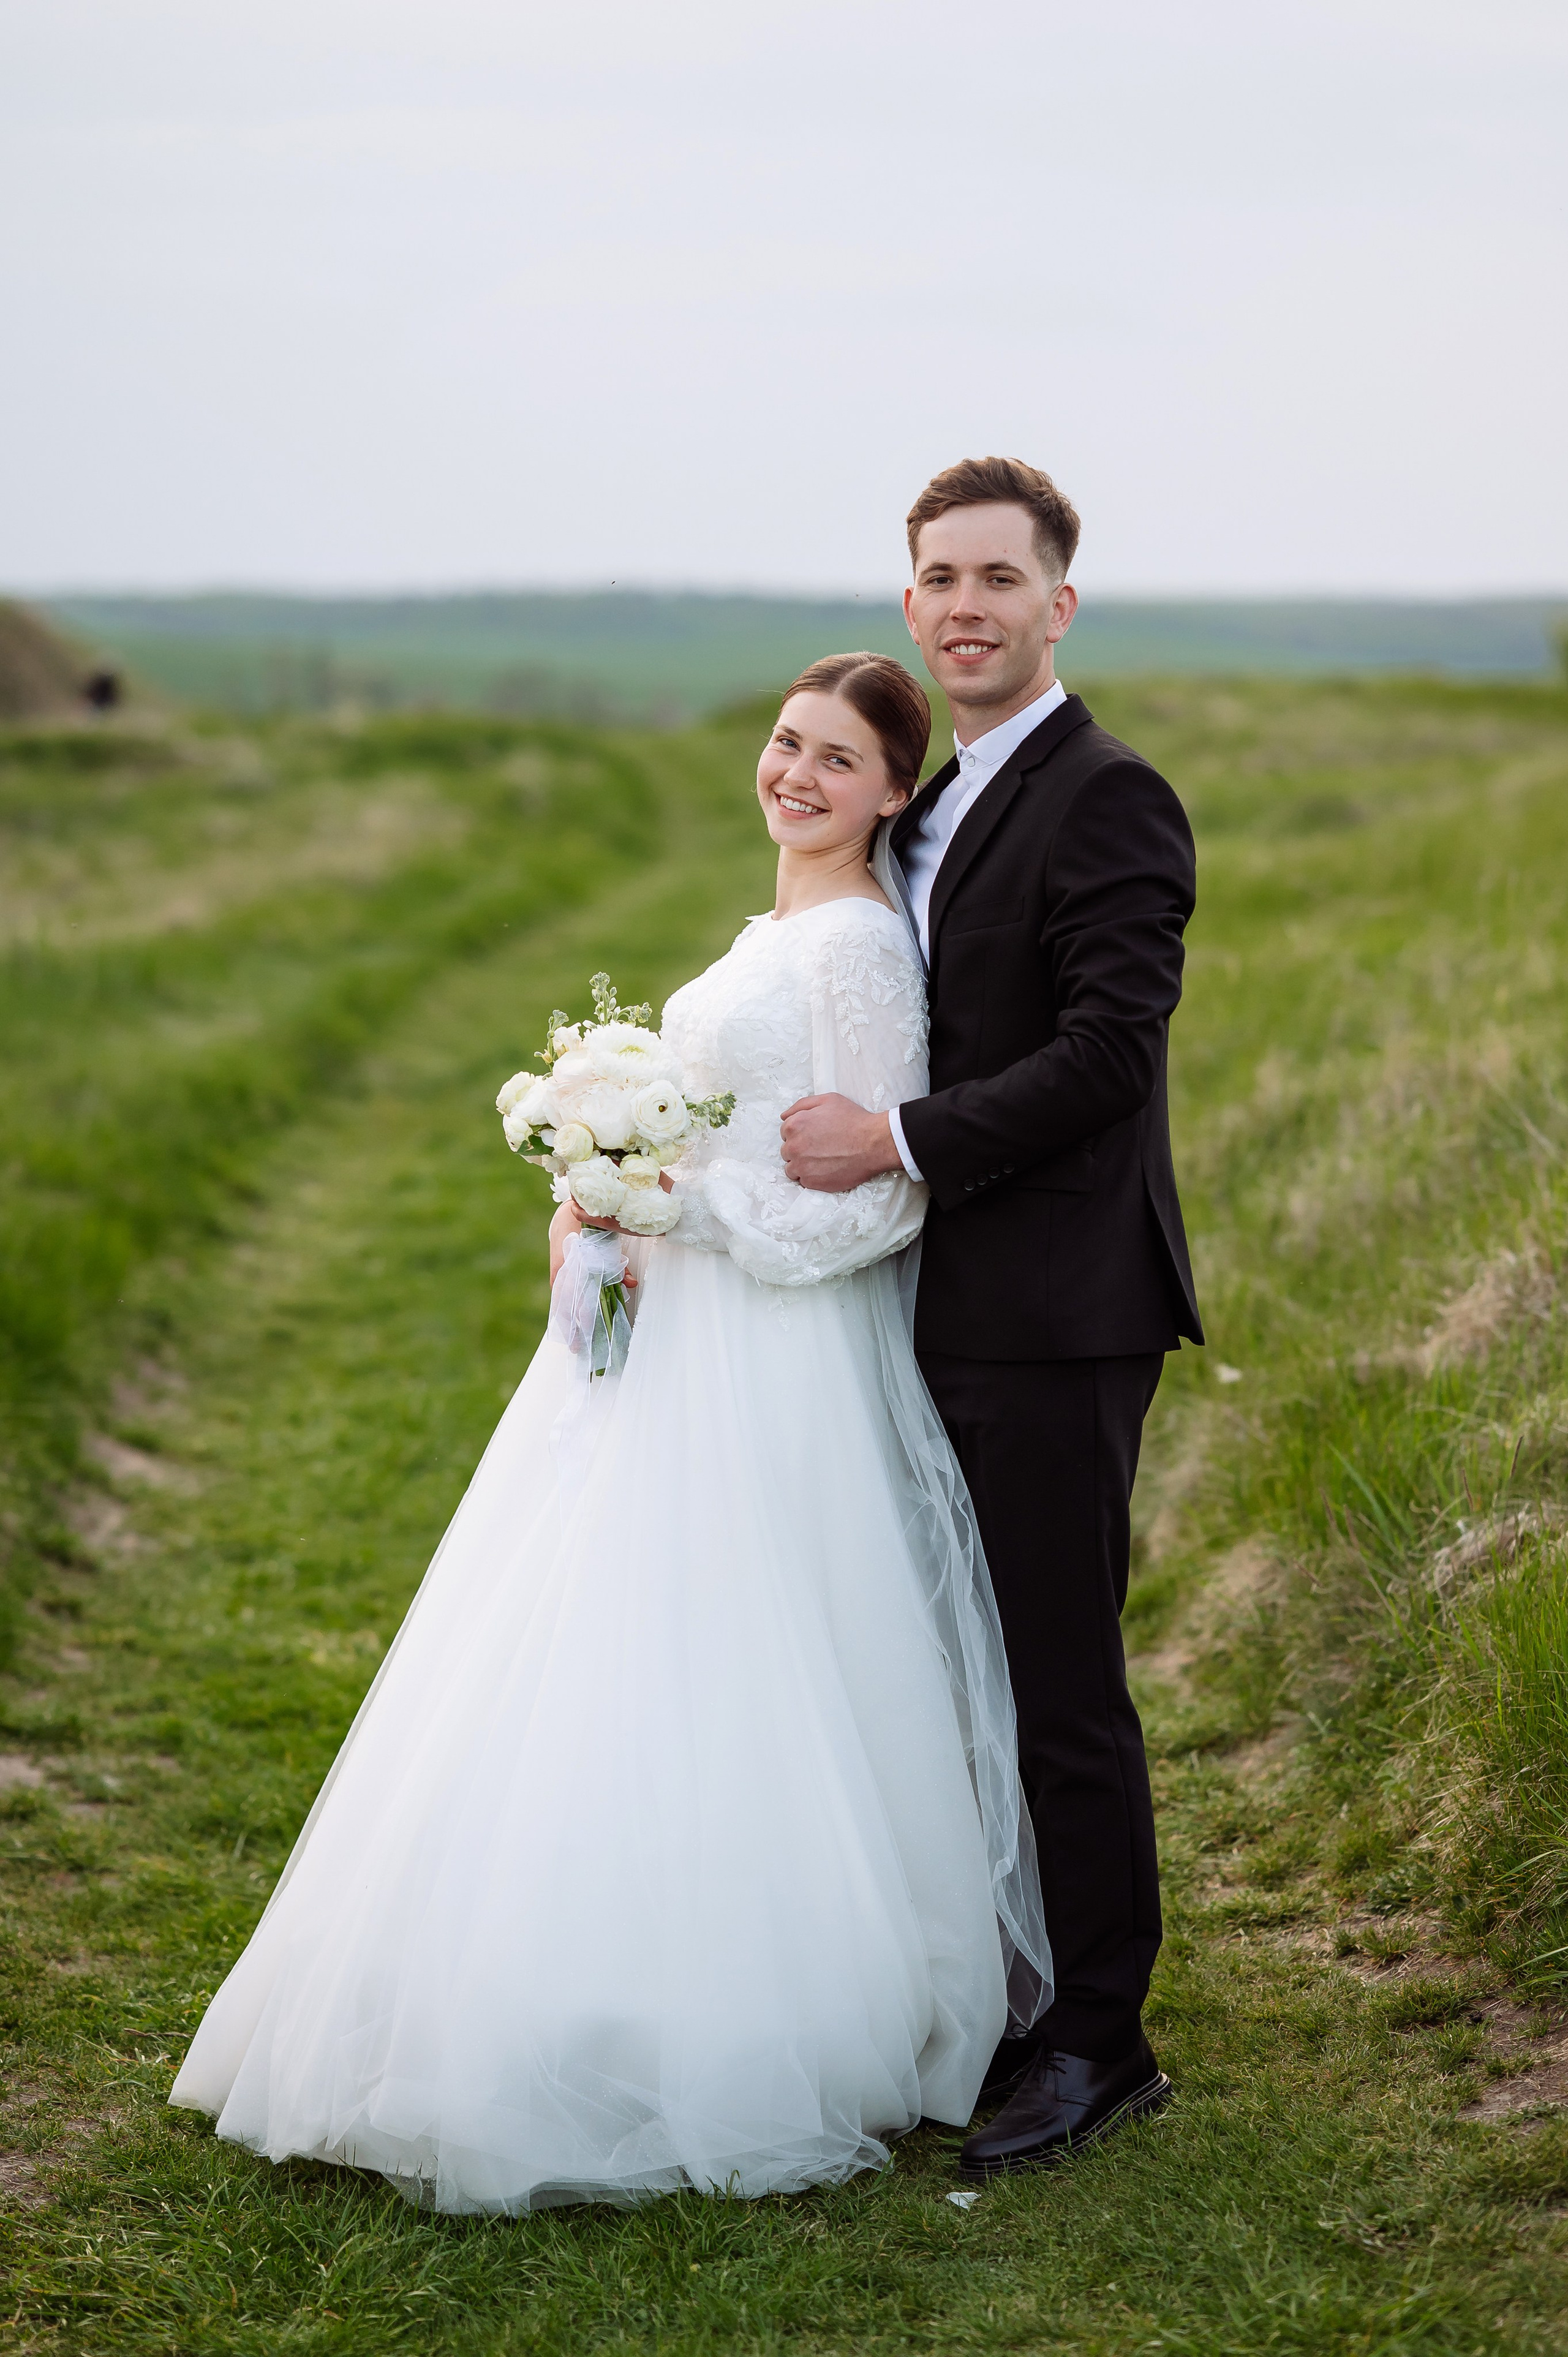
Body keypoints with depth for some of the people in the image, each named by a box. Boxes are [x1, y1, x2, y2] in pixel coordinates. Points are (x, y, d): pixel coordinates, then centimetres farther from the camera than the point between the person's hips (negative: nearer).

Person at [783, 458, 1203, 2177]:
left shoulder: (1107, 800, -12)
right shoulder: (927, 805, 17)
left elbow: (1109, 1051, -21)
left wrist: (895, 1141, -21)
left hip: (1052, 1322, -9)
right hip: (948, 1311, 9)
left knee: (1060, 1682, -2)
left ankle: (1099, 2041, 11)